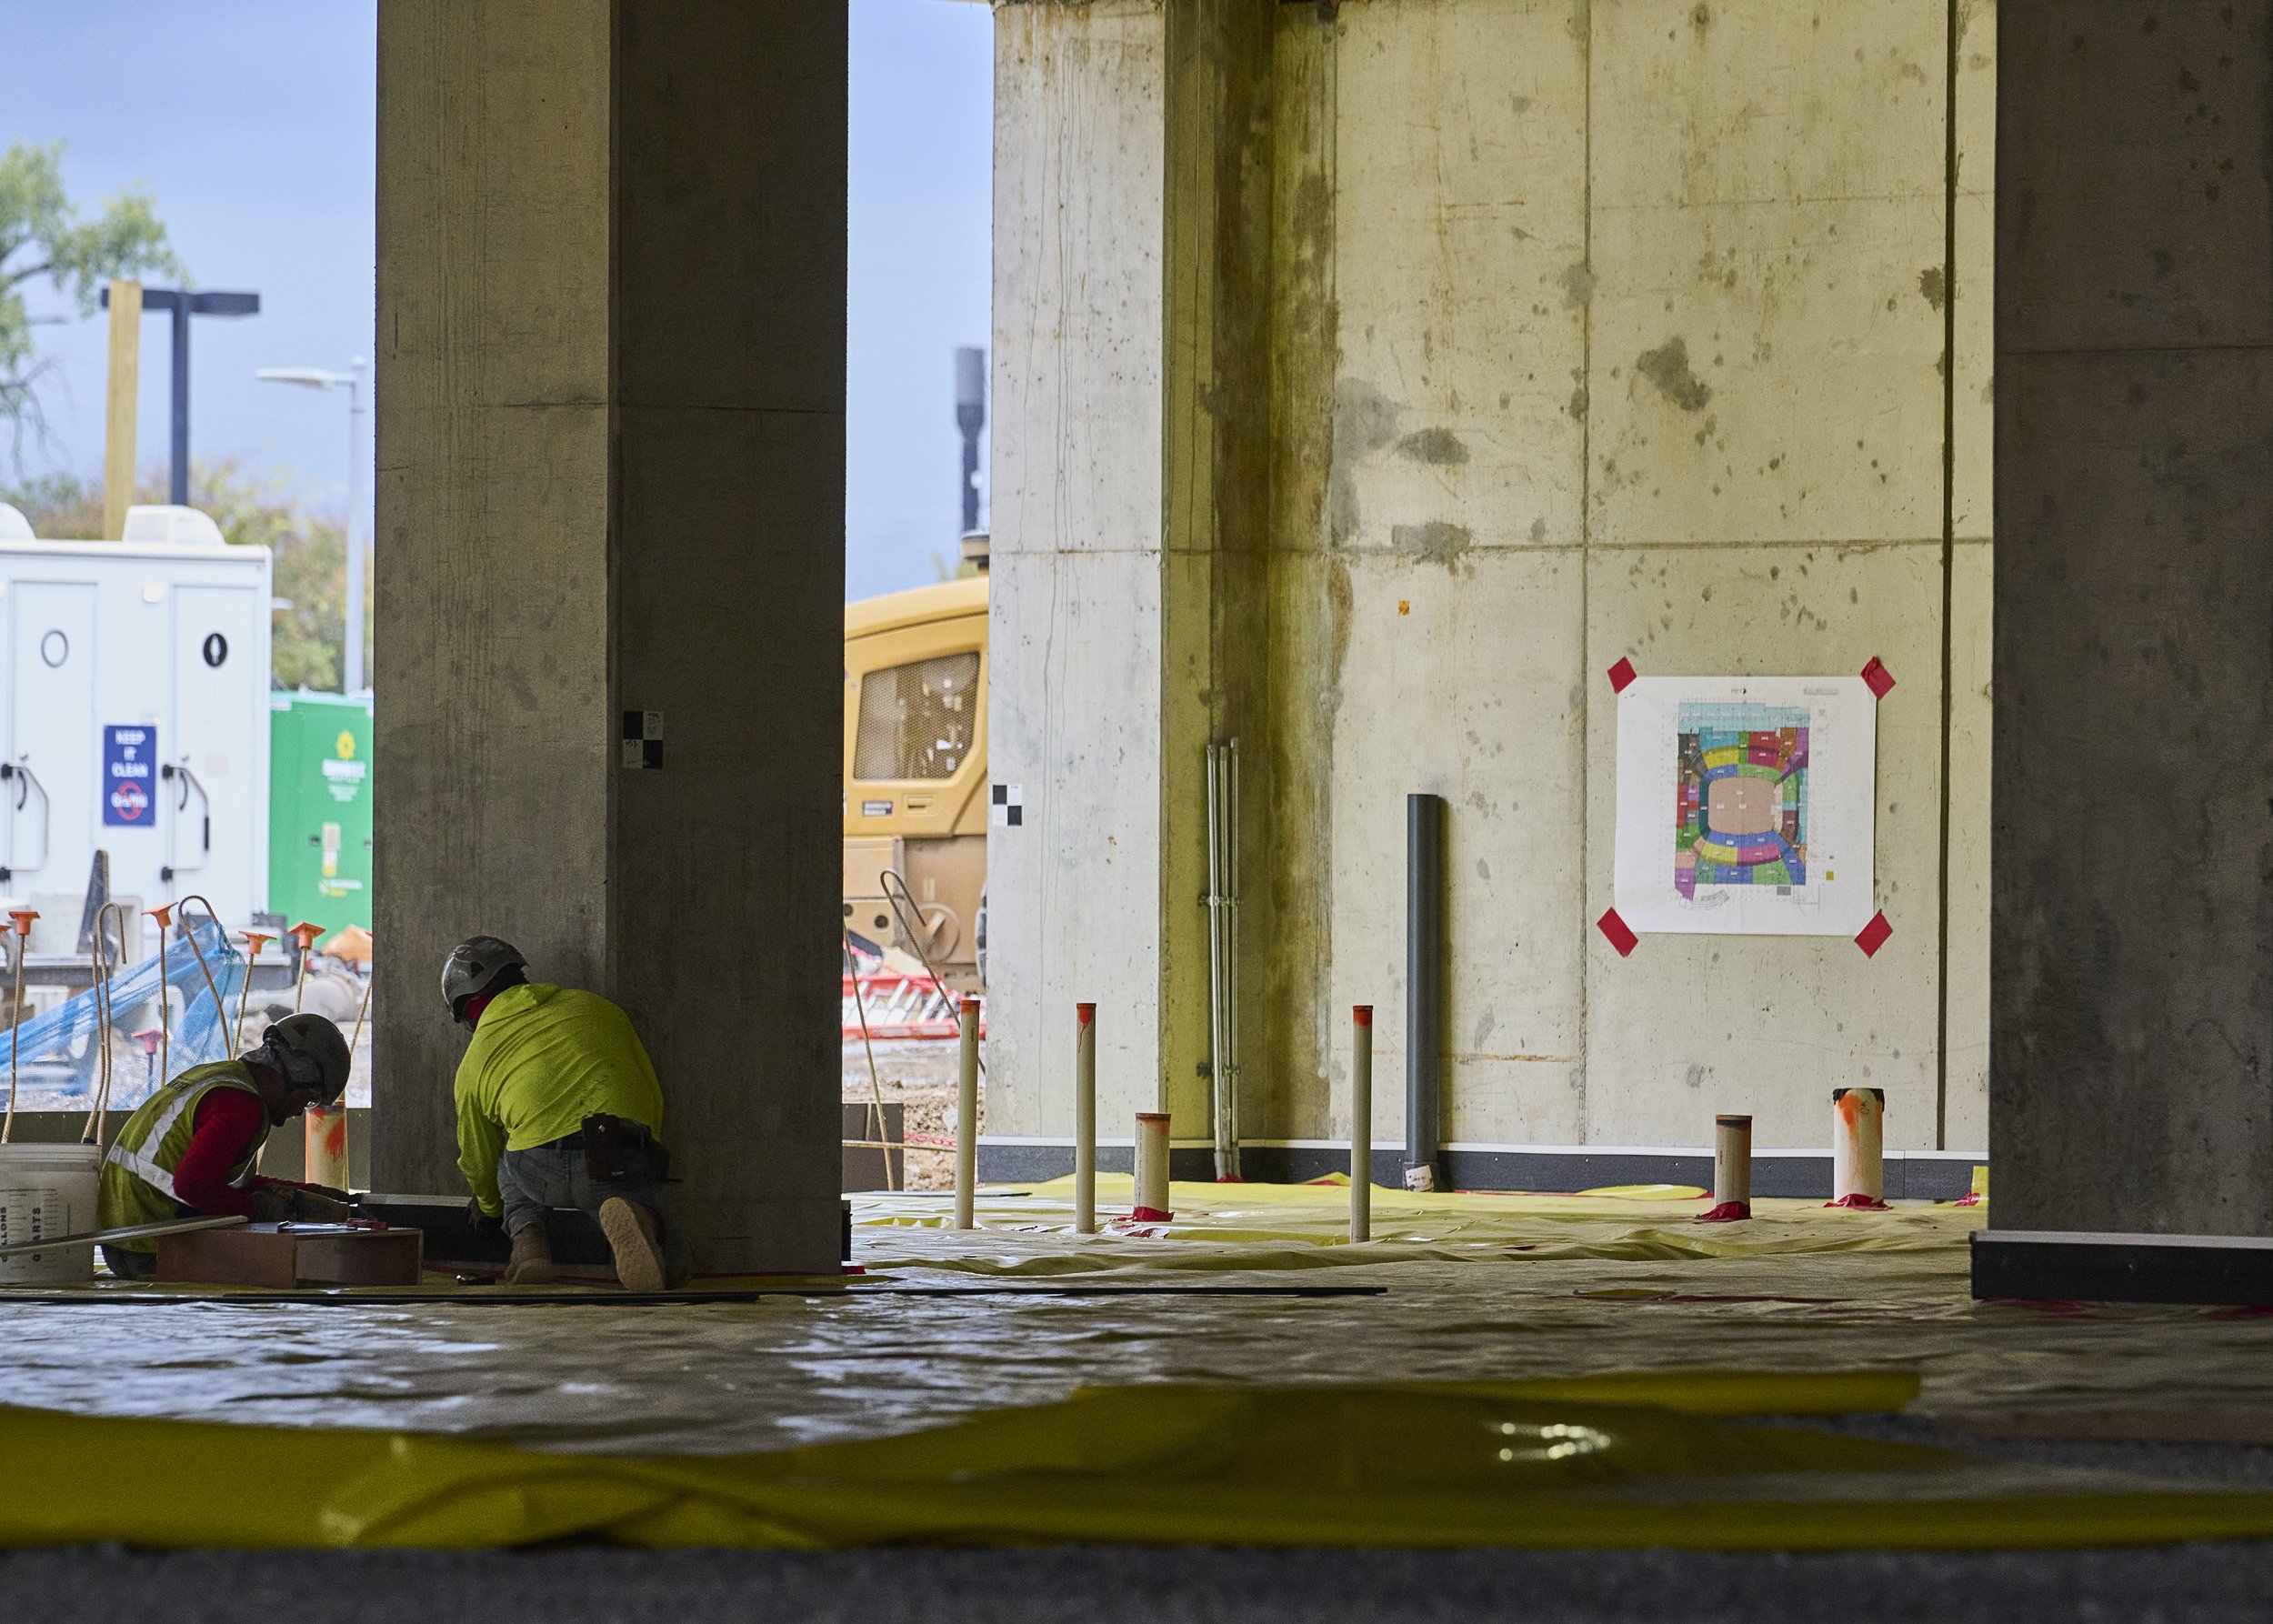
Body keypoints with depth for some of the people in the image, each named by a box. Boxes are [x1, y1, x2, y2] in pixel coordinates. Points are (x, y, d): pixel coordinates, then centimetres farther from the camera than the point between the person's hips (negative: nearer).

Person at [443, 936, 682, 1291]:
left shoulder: (474, 1064, 20)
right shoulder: (596, 1008, 25)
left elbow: (479, 1161, 31)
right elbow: (653, 1093, 30)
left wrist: (490, 1207, 54)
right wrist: (645, 1164, 46)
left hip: (542, 1171, 0)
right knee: (670, 1264, 16)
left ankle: (528, 1239, 4)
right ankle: (641, 1220, -21)